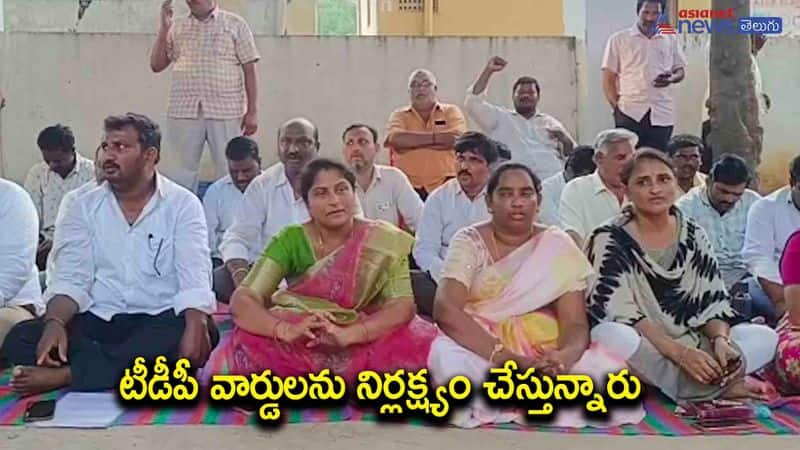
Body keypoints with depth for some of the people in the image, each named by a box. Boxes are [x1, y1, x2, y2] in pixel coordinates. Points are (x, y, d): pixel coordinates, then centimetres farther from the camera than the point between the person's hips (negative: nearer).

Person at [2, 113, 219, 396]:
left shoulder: (182, 205, 0)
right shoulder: (83, 207, 7)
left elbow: (194, 279, -12)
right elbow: (70, 278, -3)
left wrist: (195, 328, -32)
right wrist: (55, 323, -24)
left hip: (160, 321, -2)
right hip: (97, 321, 2)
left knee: (202, 333, -35)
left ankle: (68, 374, -29)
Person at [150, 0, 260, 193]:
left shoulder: (235, 24, 4)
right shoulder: (176, 26, 11)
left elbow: (249, 70, 3)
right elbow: (156, 65, 9)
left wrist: (252, 111, -3)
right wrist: (164, 27, -2)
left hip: (226, 112, -2)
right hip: (184, 111, 2)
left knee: (229, 171, 0)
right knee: (184, 170, 5)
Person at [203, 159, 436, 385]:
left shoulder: (383, 241, -4)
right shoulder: (290, 240, -5)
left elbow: (403, 305, -15)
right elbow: (242, 300, -13)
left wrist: (348, 334, -32)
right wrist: (286, 330, -33)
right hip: (296, 348, 0)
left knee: (414, 347, -28)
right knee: (243, 353, -29)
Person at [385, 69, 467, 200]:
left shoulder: (451, 111, 9)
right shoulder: (399, 115, 11)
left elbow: (456, 140, -11)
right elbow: (395, 139, -11)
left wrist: (410, 141, -9)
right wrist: (435, 137, -13)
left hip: (444, 186, 0)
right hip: (408, 187, 0)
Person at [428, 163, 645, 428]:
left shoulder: (558, 247, 2)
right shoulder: (469, 242, -3)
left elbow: (575, 322, -5)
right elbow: (446, 310, -18)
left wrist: (565, 356, -30)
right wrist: (507, 358, -29)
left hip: (543, 354, 2)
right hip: (480, 350, -2)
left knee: (607, 373, -24)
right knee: (447, 357, -35)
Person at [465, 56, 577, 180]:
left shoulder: (551, 122, 22)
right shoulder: (500, 117, 17)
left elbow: (573, 155, 18)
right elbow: (472, 104, 5)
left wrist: (566, 141, -3)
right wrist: (488, 71, 2)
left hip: (553, 180, 2)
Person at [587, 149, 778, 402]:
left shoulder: (694, 236, 6)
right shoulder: (609, 241, -9)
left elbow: (713, 301, 4)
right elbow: (621, 313, -18)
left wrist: (720, 340, -19)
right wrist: (680, 352, -28)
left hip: (692, 347, 4)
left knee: (765, 337, -10)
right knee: (612, 337, -38)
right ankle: (717, 385, -22)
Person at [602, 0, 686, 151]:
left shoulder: (670, 40, 13)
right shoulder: (619, 39, 5)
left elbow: (680, 71, 18)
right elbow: (609, 79, 4)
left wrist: (671, 78, -6)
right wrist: (616, 107, -5)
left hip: (662, 115, 2)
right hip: (629, 113, -2)